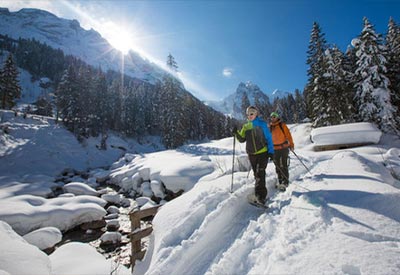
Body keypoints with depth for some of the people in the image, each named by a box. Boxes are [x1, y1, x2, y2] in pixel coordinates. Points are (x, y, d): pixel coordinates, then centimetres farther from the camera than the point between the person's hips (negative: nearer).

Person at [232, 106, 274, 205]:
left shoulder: (261, 124, -2)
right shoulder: (245, 126, 10)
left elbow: (269, 138, -1)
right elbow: (242, 139, 9)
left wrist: (271, 151, -8)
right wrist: (236, 133, -10)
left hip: (263, 153, -5)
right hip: (251, 154, 5)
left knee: (260, 174, -15)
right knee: (256, 174, 12)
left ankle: (260, 196, -15)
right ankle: (262, 194, 24)